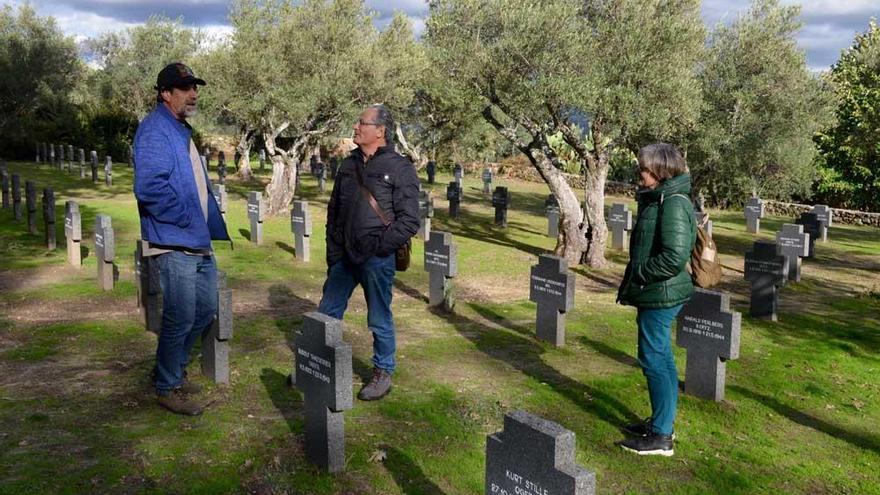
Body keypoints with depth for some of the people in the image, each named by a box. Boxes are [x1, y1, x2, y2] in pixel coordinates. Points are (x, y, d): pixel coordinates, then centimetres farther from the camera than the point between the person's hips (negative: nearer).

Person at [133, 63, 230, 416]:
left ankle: (172, 369, 35)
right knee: (180, 318, -1)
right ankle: (167, 388, 16)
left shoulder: (181, 131, 17)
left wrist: (212, 225, 15)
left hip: (199, 242, 10)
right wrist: (187, 218, -18)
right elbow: (149, 187, -27)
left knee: (206, 309, 18)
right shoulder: (155, 130, -14)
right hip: (174, 244, -10)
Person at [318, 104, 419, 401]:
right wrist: (333, 251, 10)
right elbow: (334, 211, 17)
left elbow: (409, 221, -11)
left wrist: (379, 249, -15)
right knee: (327, 314, 14)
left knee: (379, 321, 6)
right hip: (343, 257, 6)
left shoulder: (400, 169, -9)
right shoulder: (349, 165, 10)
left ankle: (383, 373, 23)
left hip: (376, 260, -6)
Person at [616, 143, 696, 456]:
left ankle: (661, 436, 7)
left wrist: (637, 275, -16)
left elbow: (674, 257, -26)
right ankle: (661, 422, 32)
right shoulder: (658, 200, 11)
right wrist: (634, 279, 11)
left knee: (654, 359, -3)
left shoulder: (673, 204, -20)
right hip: (657, 294, 10)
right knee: (661, 359, 18)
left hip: (659, 295, -10)